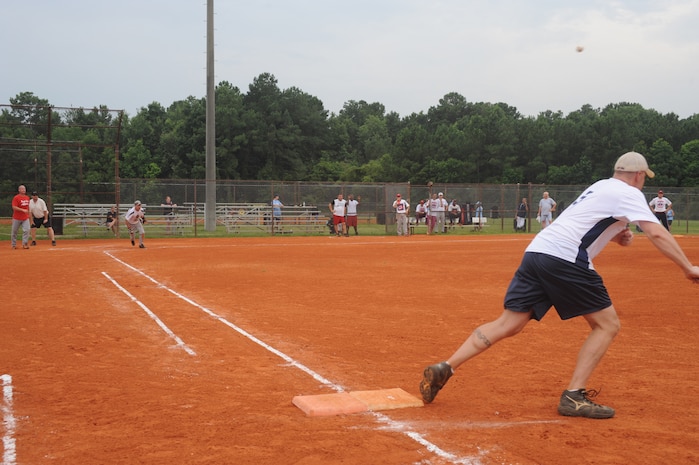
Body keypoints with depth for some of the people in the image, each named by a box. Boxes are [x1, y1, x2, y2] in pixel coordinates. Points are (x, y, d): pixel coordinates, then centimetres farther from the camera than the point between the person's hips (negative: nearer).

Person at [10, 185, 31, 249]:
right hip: (17, 218, -4)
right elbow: (14, 207, -19)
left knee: (26, 230, -9)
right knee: (14, 231, 6)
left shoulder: (27, 197, 9)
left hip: (25, 218, 4)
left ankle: (25, 244, -2)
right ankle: (13, 245, 19)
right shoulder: (16, 198, -11)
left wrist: (28, 214, 17)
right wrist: (23, 210, -27)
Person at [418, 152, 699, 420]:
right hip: (565, 259, -8)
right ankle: (574, 396, -3)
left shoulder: (600, 187, 28)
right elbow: (657, 234, -7)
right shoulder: (629, 193, 4)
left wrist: (616, 236, 19)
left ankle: (444, 369, -3)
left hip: (535, 252, 8)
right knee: (607, 324, 5)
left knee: (507, 325, 6)